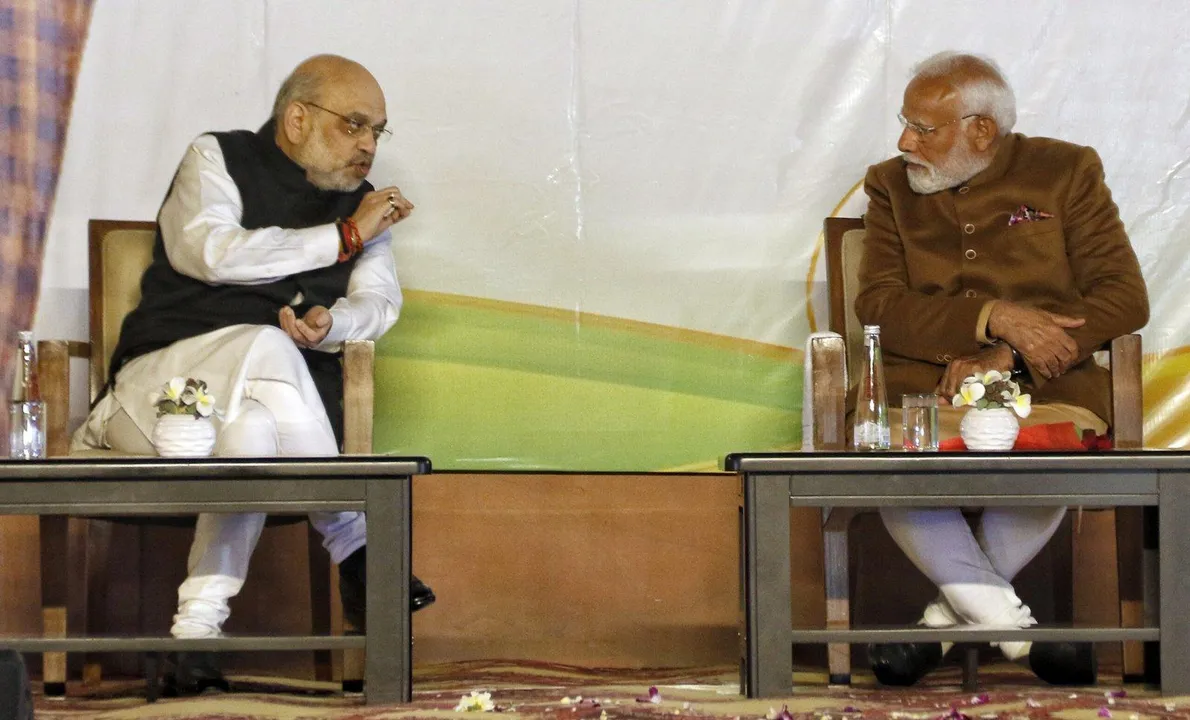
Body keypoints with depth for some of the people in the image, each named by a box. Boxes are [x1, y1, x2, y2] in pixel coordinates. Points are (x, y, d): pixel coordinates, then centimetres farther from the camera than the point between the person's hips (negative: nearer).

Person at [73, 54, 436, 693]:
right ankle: (353, 545, -29)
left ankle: (197, 627, -37)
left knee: (254, 429, -36)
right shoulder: (218, 159, 7)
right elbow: (211, 252, -12)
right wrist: (344, 236, -9)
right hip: (166, 371, -3)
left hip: (279, 397, 3)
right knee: (265, 348, -37)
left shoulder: (361, 201, 20)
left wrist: (330, 323, -19)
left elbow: (379, 302, 7)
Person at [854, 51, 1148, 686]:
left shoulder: (1065, 172, 8)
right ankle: (1007, 618, -20)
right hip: (920, 387, 1)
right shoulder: (891, 186, 13)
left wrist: (1009, 357, -14)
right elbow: (877, 305, -1)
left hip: (1043, 389, -1)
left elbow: (1125, 297, -1)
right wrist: (995, 316, -16)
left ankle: (954, 610, -12)